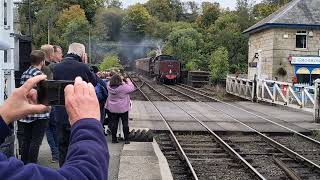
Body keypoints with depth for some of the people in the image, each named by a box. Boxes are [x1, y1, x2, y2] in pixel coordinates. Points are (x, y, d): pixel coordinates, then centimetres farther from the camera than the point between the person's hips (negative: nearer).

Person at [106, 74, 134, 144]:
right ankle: (126, 139, 11)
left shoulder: (109, 87, -8)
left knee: (113, 123, 12)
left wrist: (121, 79, 14)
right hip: (123, 109, -3)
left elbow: (110, 82, 15)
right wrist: (128, 81, 6)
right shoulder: (123, 87, -21)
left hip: (112, 109, 4)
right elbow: (132, 88, -8)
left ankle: (114, 139, 17)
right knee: (125, 123, 8)